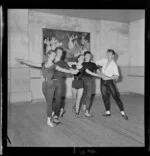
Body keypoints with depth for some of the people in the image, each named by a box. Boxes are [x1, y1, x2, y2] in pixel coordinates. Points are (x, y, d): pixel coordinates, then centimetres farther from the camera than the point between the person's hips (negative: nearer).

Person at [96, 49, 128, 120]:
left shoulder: (114, 65, -15)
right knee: (105, 97, 9)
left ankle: (123, 113, 4)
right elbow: (95, 63, 11)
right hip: (103, 81, 5)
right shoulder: (104, 60, 1)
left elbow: (116, 76, -20)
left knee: (116, 96, -5)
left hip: (109, 81, -5)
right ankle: (108, 112, 21)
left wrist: (108, 77, -29)